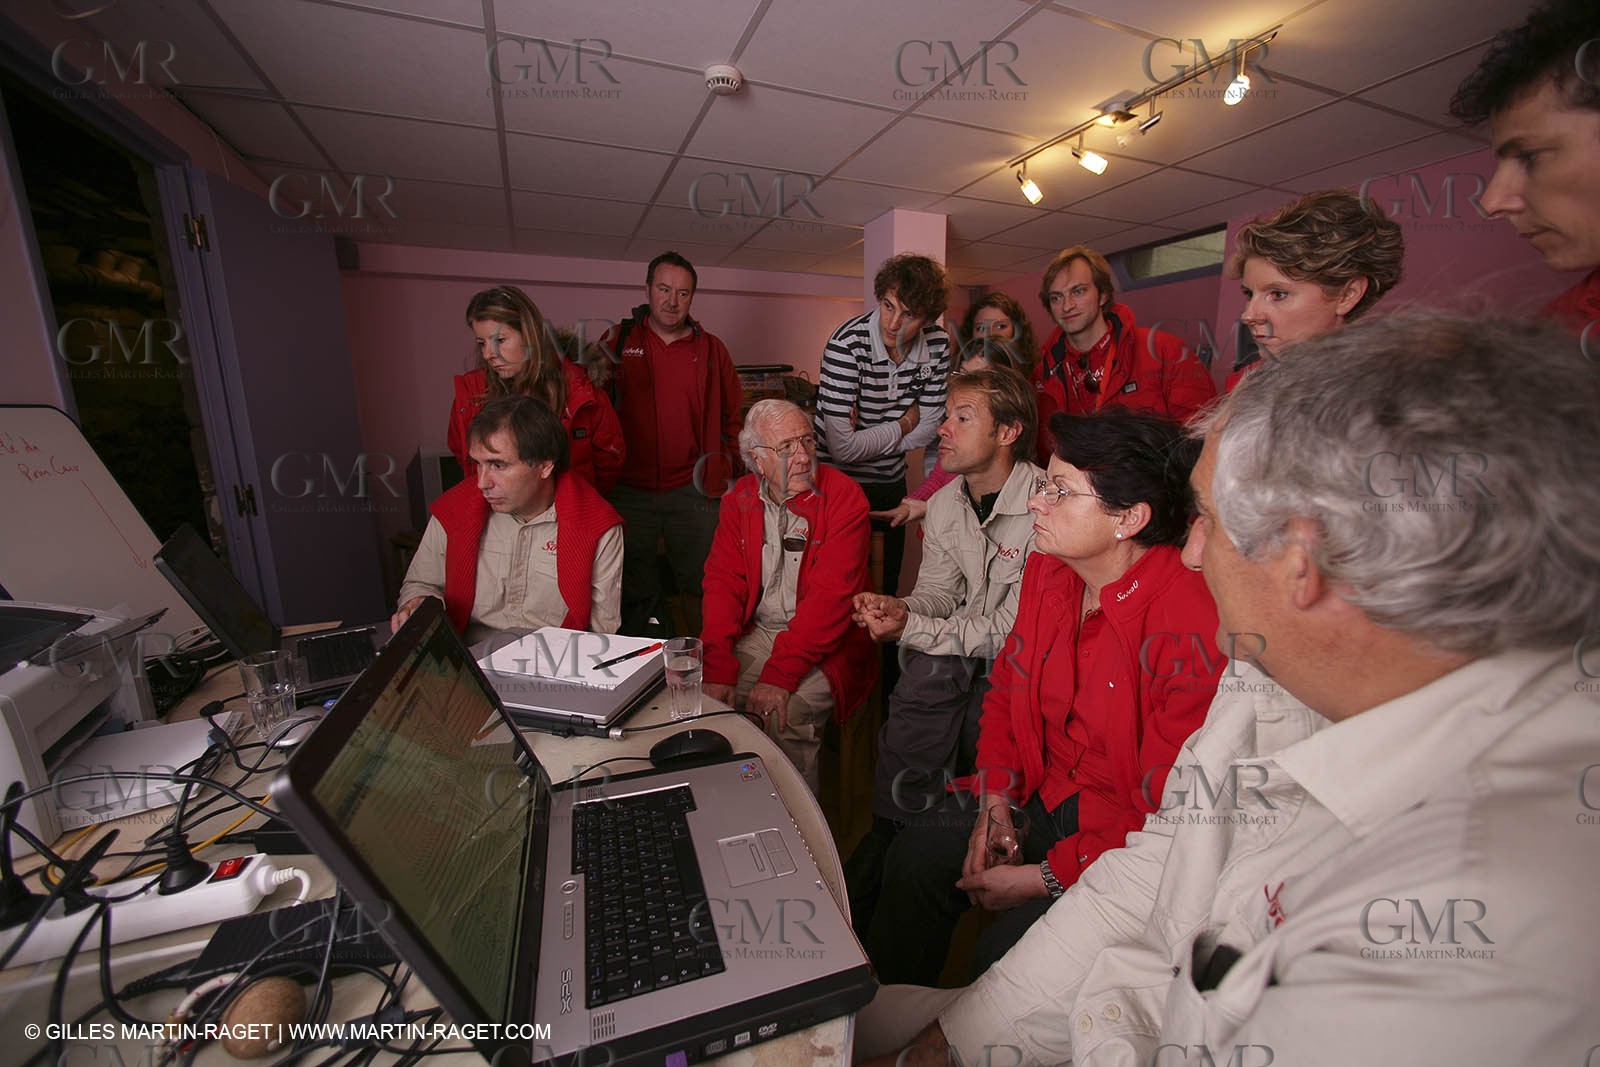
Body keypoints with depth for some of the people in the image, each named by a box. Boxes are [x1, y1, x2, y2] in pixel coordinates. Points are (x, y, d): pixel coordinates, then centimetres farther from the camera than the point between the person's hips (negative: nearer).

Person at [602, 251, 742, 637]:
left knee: (699, 584, 7)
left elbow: (731, 415, 15)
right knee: (633, 592, 9)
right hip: (628, 490, 0)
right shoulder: (616, 341, 6)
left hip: (694, 490, 1)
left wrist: (722, 464, 3)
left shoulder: (711, 349, 8)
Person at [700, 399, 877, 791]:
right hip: (754, 634, 5)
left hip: (821, 644, -4)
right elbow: (723, 581, -3)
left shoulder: (843, 497, -11)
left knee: (787, 713, -26)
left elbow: (830, 596, -18)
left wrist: (779, 674, -24)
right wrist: (718, 670, -16)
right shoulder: (740, 498, 4)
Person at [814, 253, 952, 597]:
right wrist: (905, 422, -13)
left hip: (891, 482, 5)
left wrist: (870, 441, -13)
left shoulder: (938, 344, -7)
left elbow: (930, 427, 1)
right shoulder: (847, 344, -23)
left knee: (888, 586, 18)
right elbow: (842, 448, -27)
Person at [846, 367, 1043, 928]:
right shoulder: (944, 504, 3)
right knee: (929, 673, -27)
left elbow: (1016, 629, -21)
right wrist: (900, 607, -17)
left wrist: (911, 629, -24)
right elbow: (939, 592, 7)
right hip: (959, 653, 5)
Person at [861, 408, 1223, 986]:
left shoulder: (1193, 629, -27)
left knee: (1005, 952, -19)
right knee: (915, 855, -4)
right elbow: (1006, 688, 8)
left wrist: (1047, 877, -18)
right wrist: (996, 802, -3)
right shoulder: (1047, 571, -4)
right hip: (1042, 793, 6)